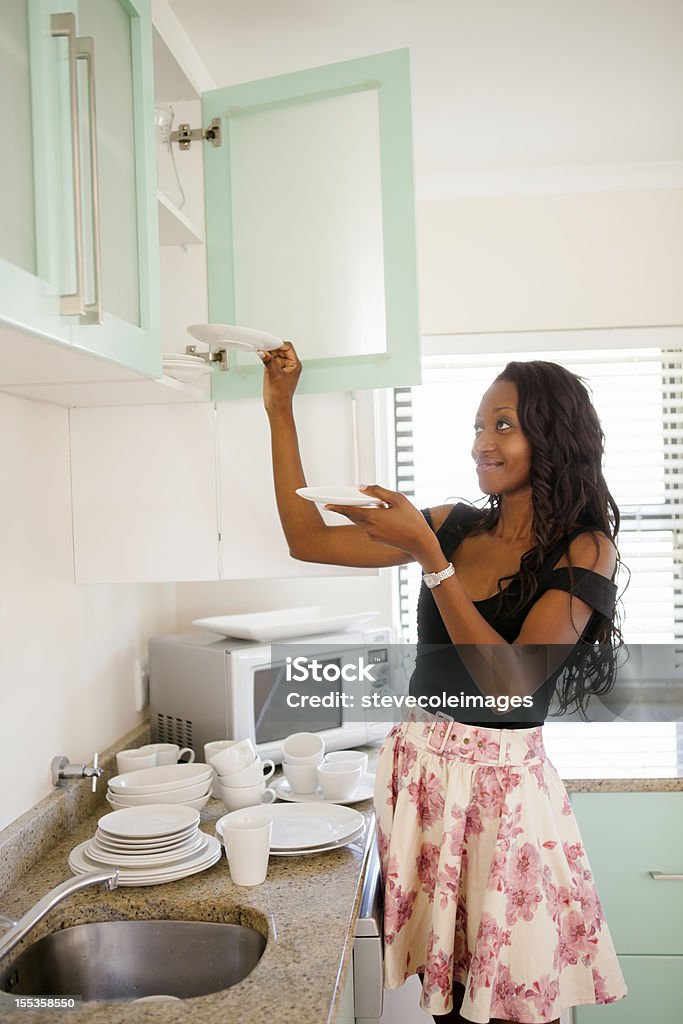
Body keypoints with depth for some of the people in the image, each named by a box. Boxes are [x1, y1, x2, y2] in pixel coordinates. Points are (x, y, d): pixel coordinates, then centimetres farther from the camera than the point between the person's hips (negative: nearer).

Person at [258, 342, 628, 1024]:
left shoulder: (585, 549, -8)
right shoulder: (457, 527, 6)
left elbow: (511, 681, -19)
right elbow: (309, 541, 6)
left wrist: (428, 555, -24)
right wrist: (281, 410, 5)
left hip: (503, 785, -4)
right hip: (417, 770, 4)